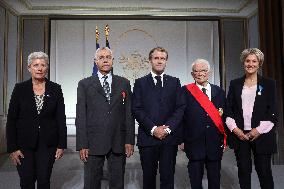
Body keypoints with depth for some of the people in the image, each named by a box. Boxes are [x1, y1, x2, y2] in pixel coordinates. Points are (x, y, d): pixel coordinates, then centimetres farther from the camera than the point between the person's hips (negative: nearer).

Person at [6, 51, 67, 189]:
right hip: (24, 143, 0)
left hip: (48, 144, 1)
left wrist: (61, 145, -2)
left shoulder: (55, 89, 0)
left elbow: (61, 118, 1)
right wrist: (12, 148, -5)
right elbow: (11, 119, -2)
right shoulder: (20, 88, -2)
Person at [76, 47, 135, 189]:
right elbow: (80, 116, 0)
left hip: (119, 143, 1)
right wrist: (82, 145, -6)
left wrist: (129, 140, 0)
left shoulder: (124, 83, 8)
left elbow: (129, 113, 5)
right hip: (93, 143, -1)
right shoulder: (84, 84, 4)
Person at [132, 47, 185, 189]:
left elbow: (179, 108, 3)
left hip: (169, 137, 1)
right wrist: (153, 128, -12)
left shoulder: (174, 82, 11)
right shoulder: (140, 83, 7)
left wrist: (168, 128, -10)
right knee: (148, 177, 9)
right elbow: (136, 109, -2)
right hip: (147, 136, 0)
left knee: (168, 177, 3)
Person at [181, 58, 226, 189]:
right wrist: (181, 139, -7)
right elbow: (181, 115, -3)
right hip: (194, 142, -2)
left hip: (215, 142, 3)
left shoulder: (219, 91, 8)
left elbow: (225, 115, 10)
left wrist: (225, 139, 7)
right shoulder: (185, 91, -1)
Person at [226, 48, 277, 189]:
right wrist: (235, 129, -5)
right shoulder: (235, 84, 10)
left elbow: (272, 111, 0)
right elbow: (228, 109, 6)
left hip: (261, 134, -1)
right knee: (243, 170, 8)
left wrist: (259, 130, -9)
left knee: (264, 170, 2)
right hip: (239, 134, 2)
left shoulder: (268, 84, 5)